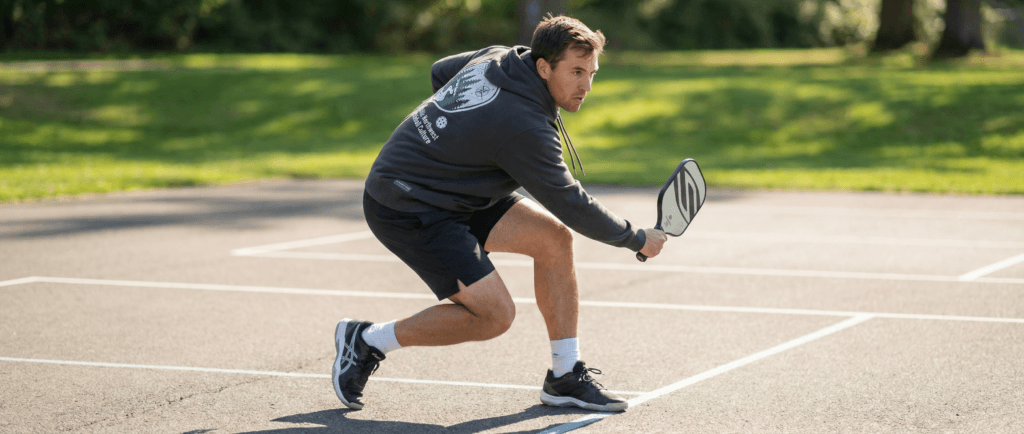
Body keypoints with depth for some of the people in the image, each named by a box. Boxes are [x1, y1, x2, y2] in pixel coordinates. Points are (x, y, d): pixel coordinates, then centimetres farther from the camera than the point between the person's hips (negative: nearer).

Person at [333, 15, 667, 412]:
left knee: (554, 237, 0)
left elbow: (440, 73, 18)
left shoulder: (499, 57, -2)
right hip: (406, 211, -10)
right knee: (494, 315, -15)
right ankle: (367, 341, 2)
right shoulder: (525, 127, -27)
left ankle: (565, 378, 6)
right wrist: (637, 239, -6)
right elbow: (569, 203, -19)